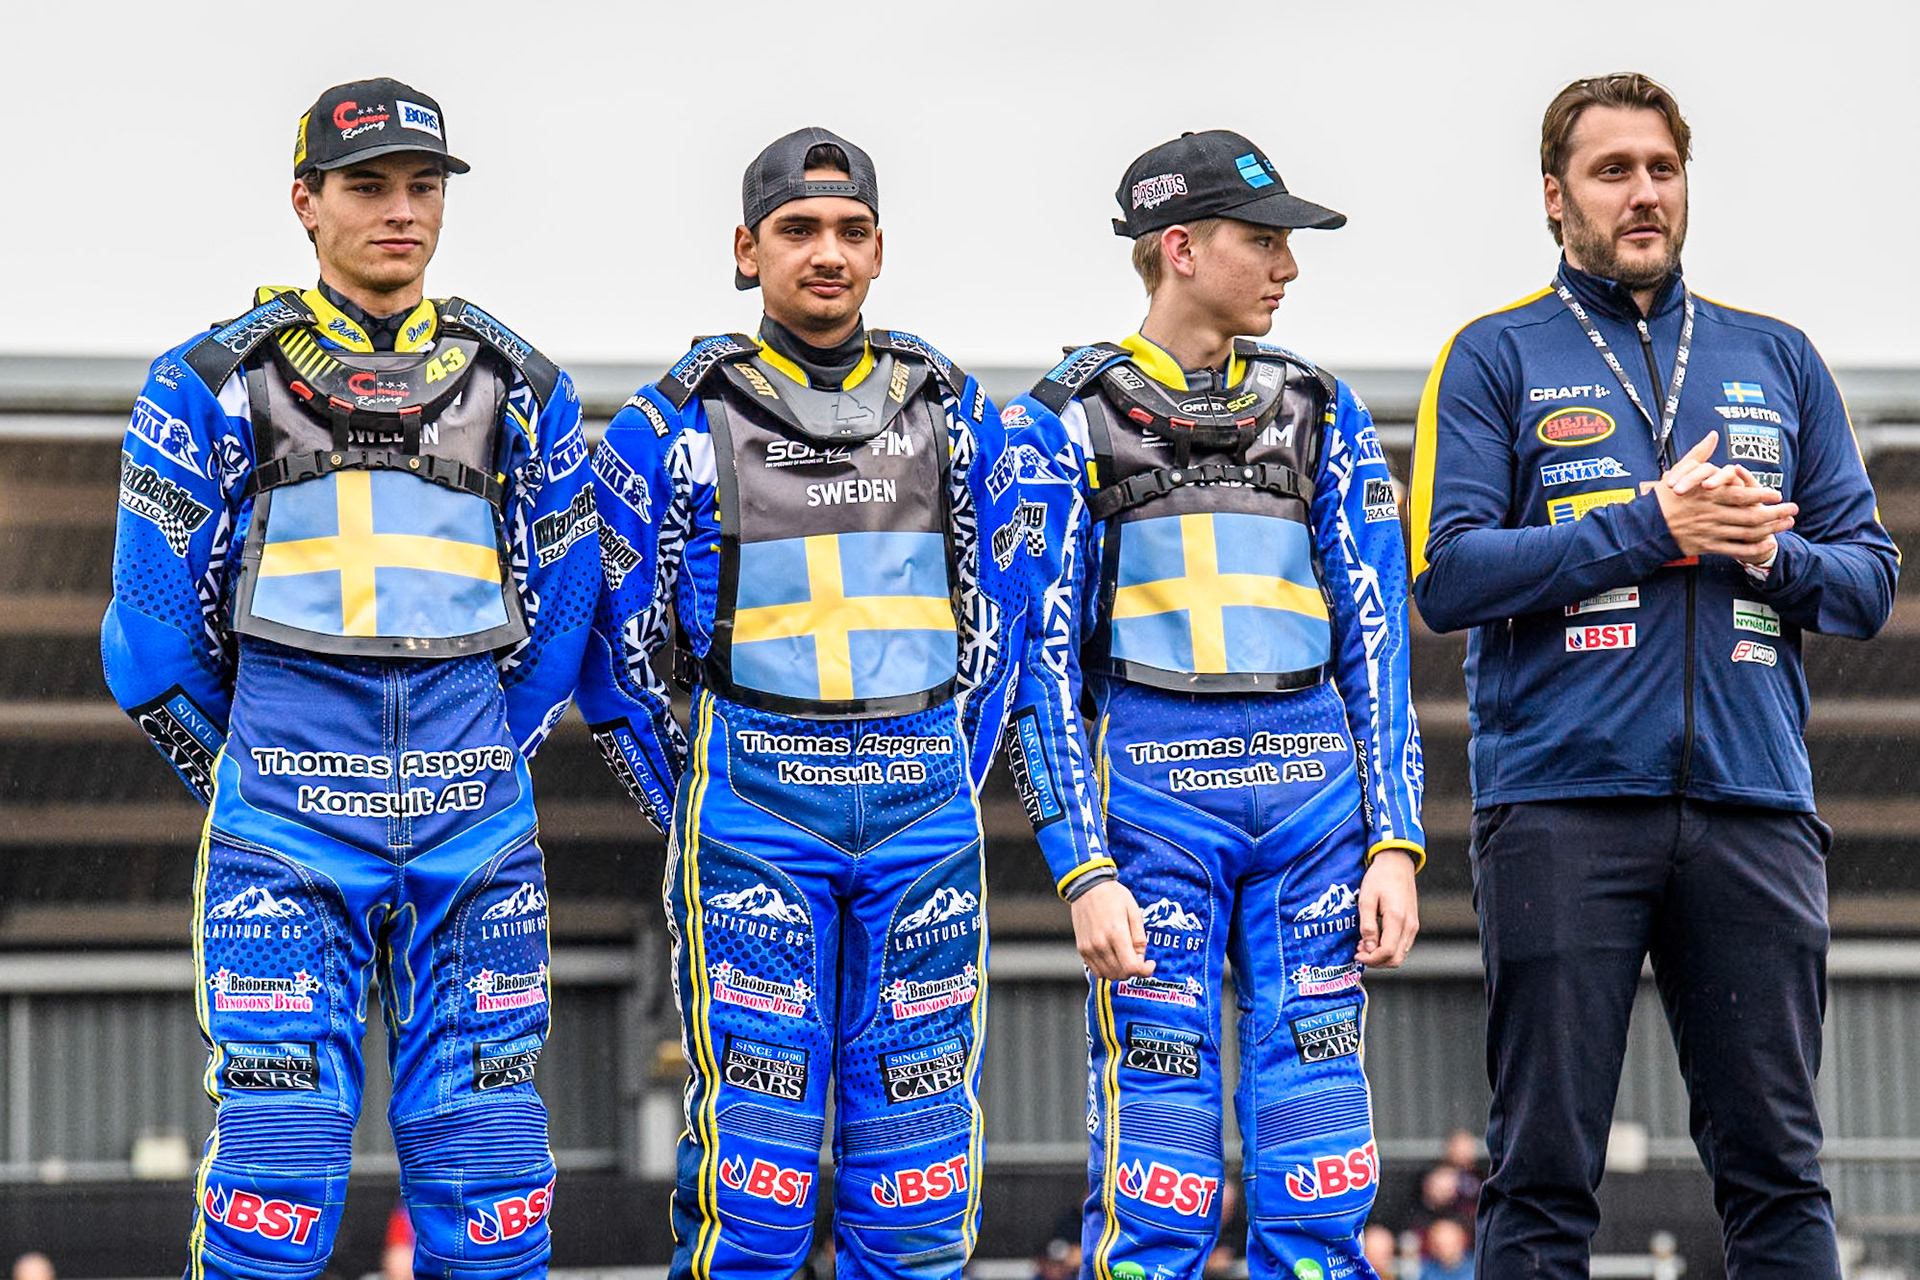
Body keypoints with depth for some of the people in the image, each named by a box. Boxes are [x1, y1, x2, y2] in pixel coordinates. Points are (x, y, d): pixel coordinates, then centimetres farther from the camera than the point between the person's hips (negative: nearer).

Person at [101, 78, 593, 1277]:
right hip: (286, 834, -2)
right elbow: (154, 634, 7)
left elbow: (558, 619, 18)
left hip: (475, 826, 2)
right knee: (277, 1170, -8)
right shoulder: (216, 383, 5)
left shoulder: (520, 389, 12)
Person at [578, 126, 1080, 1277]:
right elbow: (616, 641, 5)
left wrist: (947, 782, 11)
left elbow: (998, 619, 17)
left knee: (918, 1180, 3)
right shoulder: (675, 427, 1)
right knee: (754, 1162, -6)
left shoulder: (952, 414, 10)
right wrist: (694, 810, 3)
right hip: (752, 803, -3)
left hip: (924, 804, 3)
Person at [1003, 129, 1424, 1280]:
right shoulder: (1071, 418, 5)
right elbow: (1044, 656, 1)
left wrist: (1396, 842, 0)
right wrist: (1085, 870, -8)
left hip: (1314, 789, 3)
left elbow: (1376, 633, 10)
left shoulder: (1321, 410, 14)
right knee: (1156, 1184, -6)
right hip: (1154, 785, -3)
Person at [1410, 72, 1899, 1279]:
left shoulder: (1779, 360, 17)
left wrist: (1776, 558, -6)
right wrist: (1650, 526, -11)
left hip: (1753, 802, 3)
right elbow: (1450, 576, -4)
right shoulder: (1497, 359, 8)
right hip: (1565, 804, -3)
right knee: (1544, 1169, -2)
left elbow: (1868, 575, 15)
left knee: (1777, 1166, 2)